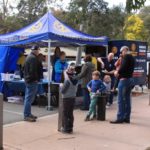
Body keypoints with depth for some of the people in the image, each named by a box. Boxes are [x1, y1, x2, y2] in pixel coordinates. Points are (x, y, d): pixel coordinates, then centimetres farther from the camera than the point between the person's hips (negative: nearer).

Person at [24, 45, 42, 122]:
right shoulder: (33, 58, -16)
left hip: (28, 80, 11)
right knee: (29, 98, -7)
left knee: (28, 98, 15)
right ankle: (27, 115, -3)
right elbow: (33, 70, -22)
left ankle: (28, 114, 23)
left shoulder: (29, 57, 17)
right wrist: (36, 79, -14)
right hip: (32, 81, -11)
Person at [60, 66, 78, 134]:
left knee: (65, 114, 4)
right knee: (70, 113, 15)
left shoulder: (67, 81, -20)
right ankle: (70, 128, 20)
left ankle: (66, 128, 6)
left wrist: (61, 86, 2)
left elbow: (62, 91, -16)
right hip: (73, 97, 6)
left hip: (66, 98, -6)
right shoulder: (75, 80, 0)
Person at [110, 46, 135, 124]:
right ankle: (127, 118, 14)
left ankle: (120, 118, -5)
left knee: (121, 100, -6)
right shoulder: (132, 57, 18)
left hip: (124, 79, -9)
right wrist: (119, 72, 7)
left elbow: (123, 67, -22)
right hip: (130, 79, 9)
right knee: (127, 100, 11)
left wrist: (117, 72, -6)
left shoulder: (126, 56, -10)